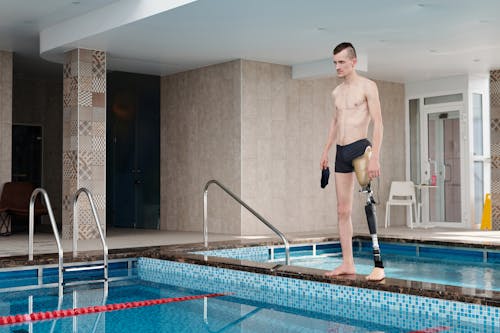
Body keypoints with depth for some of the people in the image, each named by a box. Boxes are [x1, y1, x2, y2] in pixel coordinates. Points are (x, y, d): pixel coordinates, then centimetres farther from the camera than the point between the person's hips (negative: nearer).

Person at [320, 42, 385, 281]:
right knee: (343, 210, 6)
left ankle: (378, 265, -21)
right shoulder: (336, 92, 16)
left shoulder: (367, 86, -4)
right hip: (341, 152, 7)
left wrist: (375, 156, -21)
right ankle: (347, 263, 13)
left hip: (360, 147, -7)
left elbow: (378, 122, -11)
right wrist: (326, 150, 23)